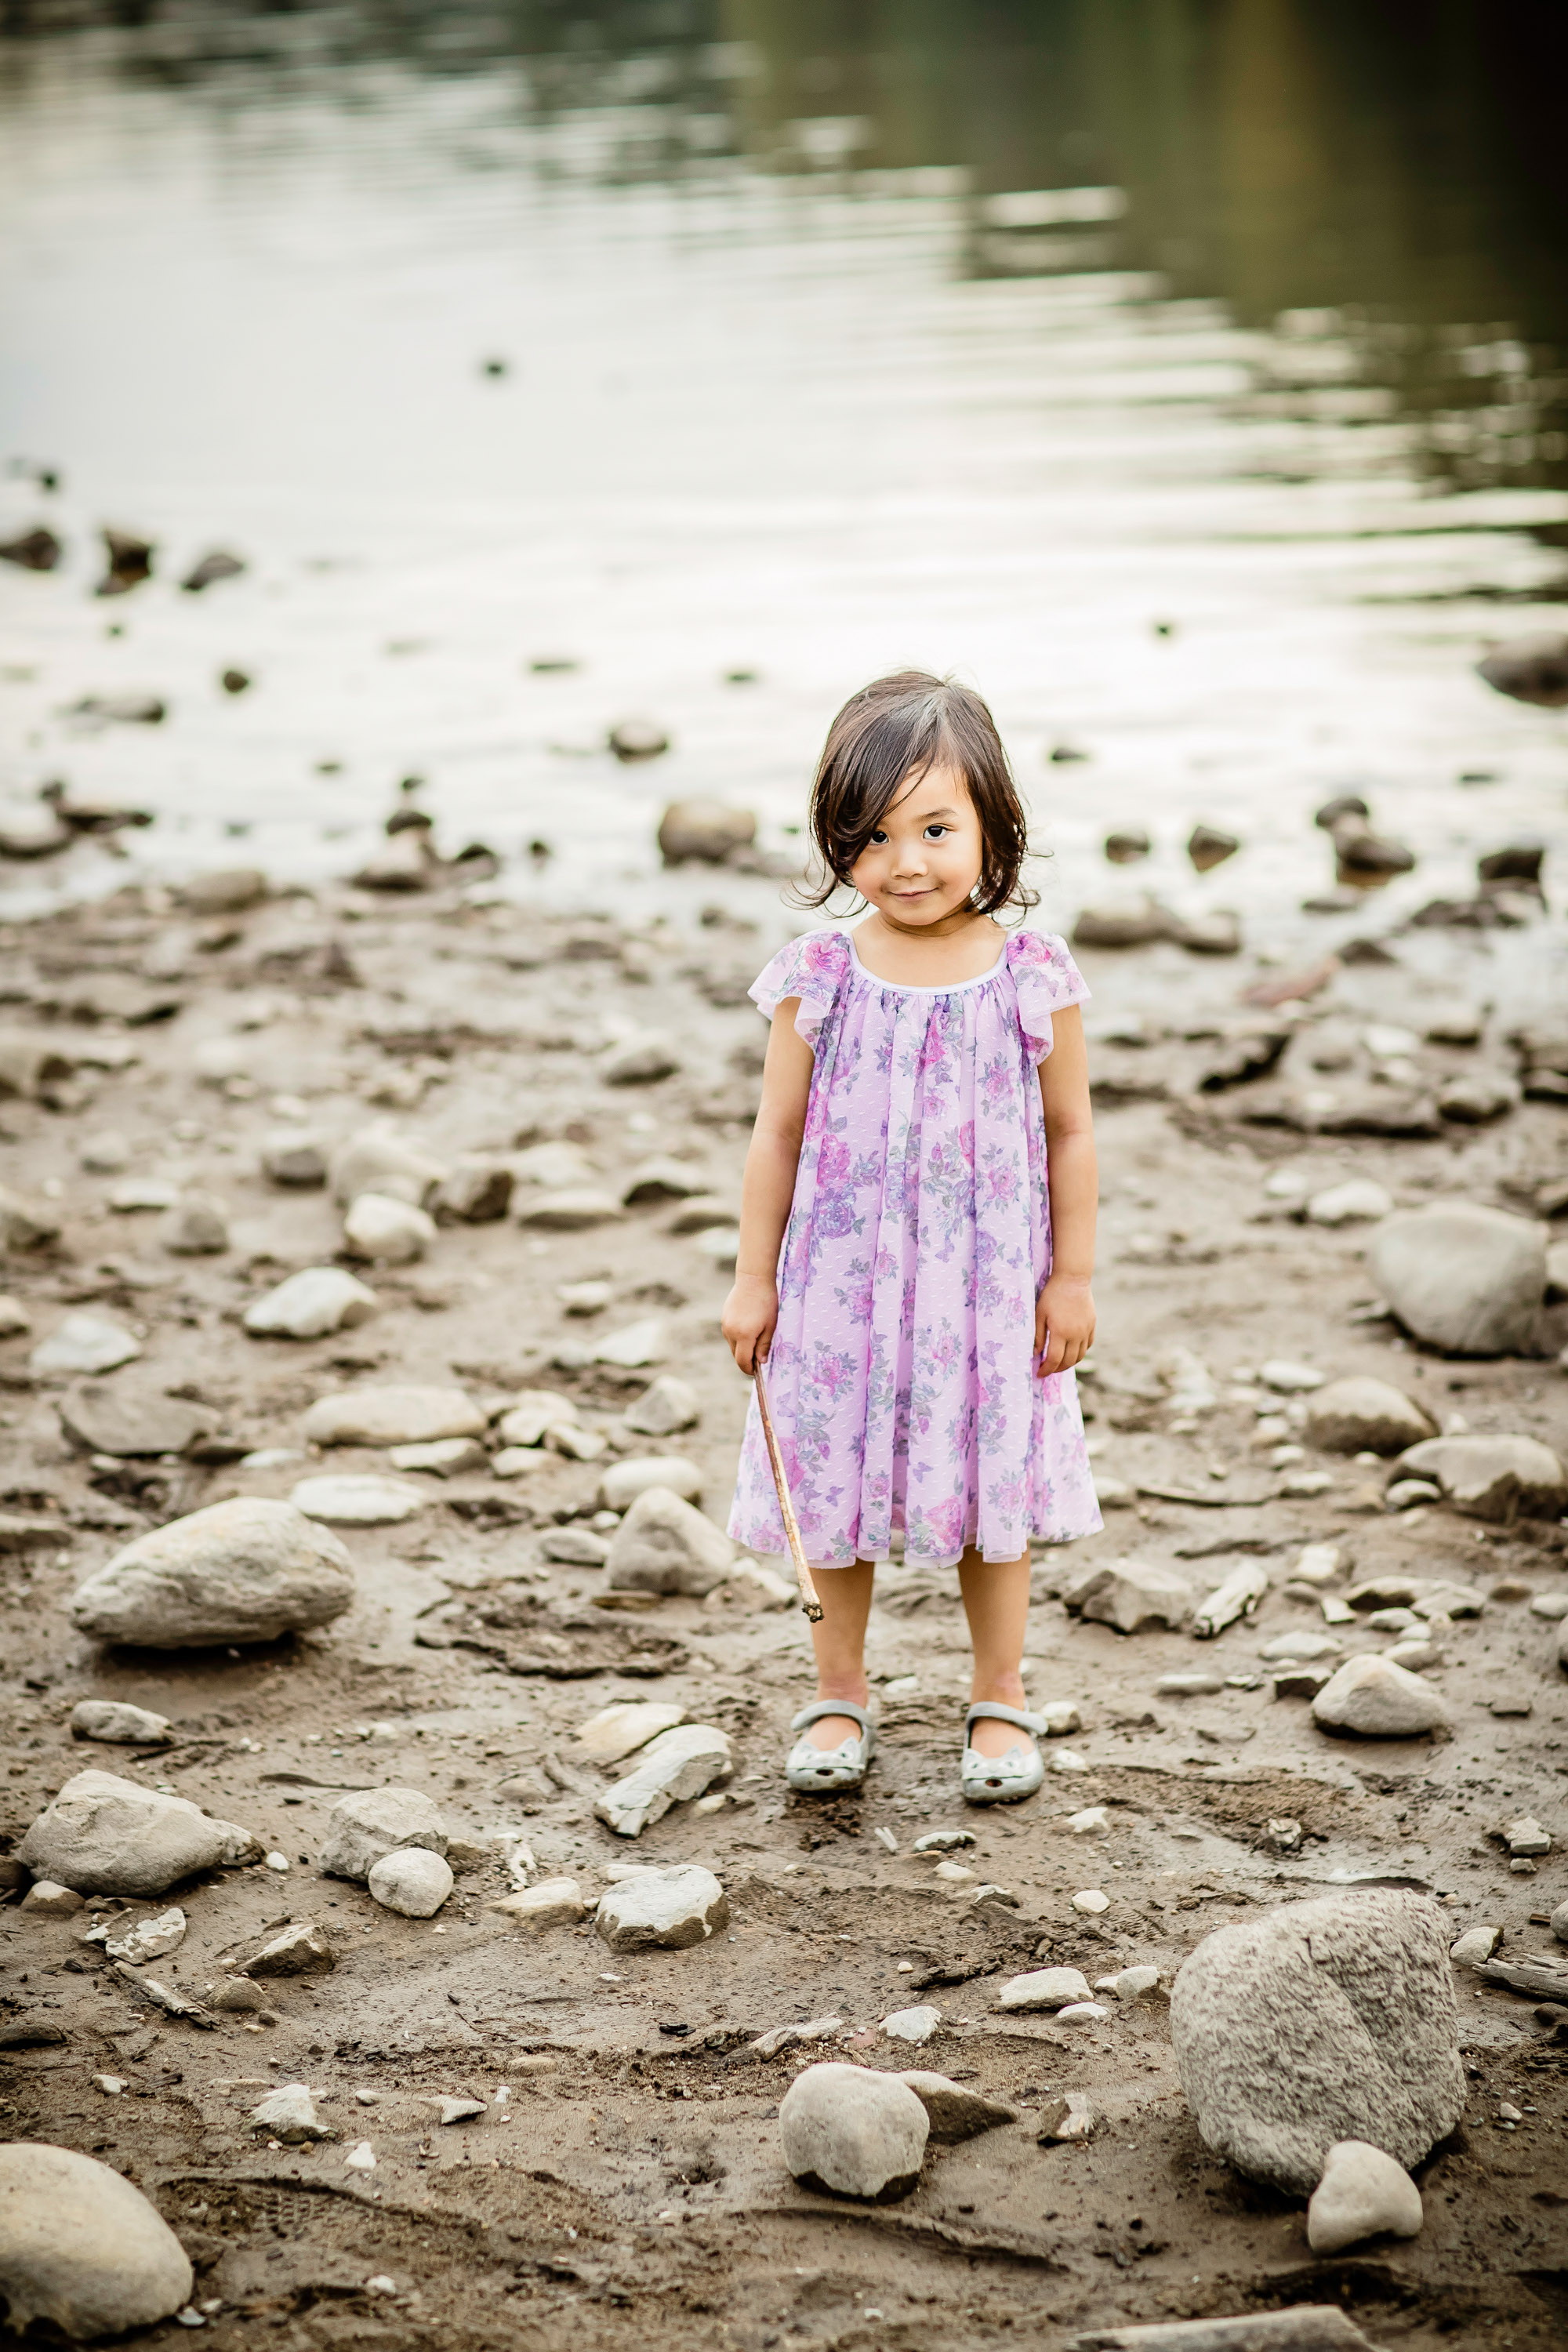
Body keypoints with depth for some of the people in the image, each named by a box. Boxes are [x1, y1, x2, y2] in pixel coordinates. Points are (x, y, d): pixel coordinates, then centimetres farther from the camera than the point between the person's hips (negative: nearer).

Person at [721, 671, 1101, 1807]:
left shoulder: (1033, 978, -10)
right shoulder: (818, 978, -8)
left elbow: (1070, 1132, 0)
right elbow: (779, 1131, 0)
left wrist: (1073, 1276, 1)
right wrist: (754, 1280, 2)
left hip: (986, 1284, -1)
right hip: (842, 1278, 1)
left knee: (992, 1494, 11)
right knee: (837, 1493, 11)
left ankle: (1001, 1699, 28)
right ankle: (840, 1695, 29)